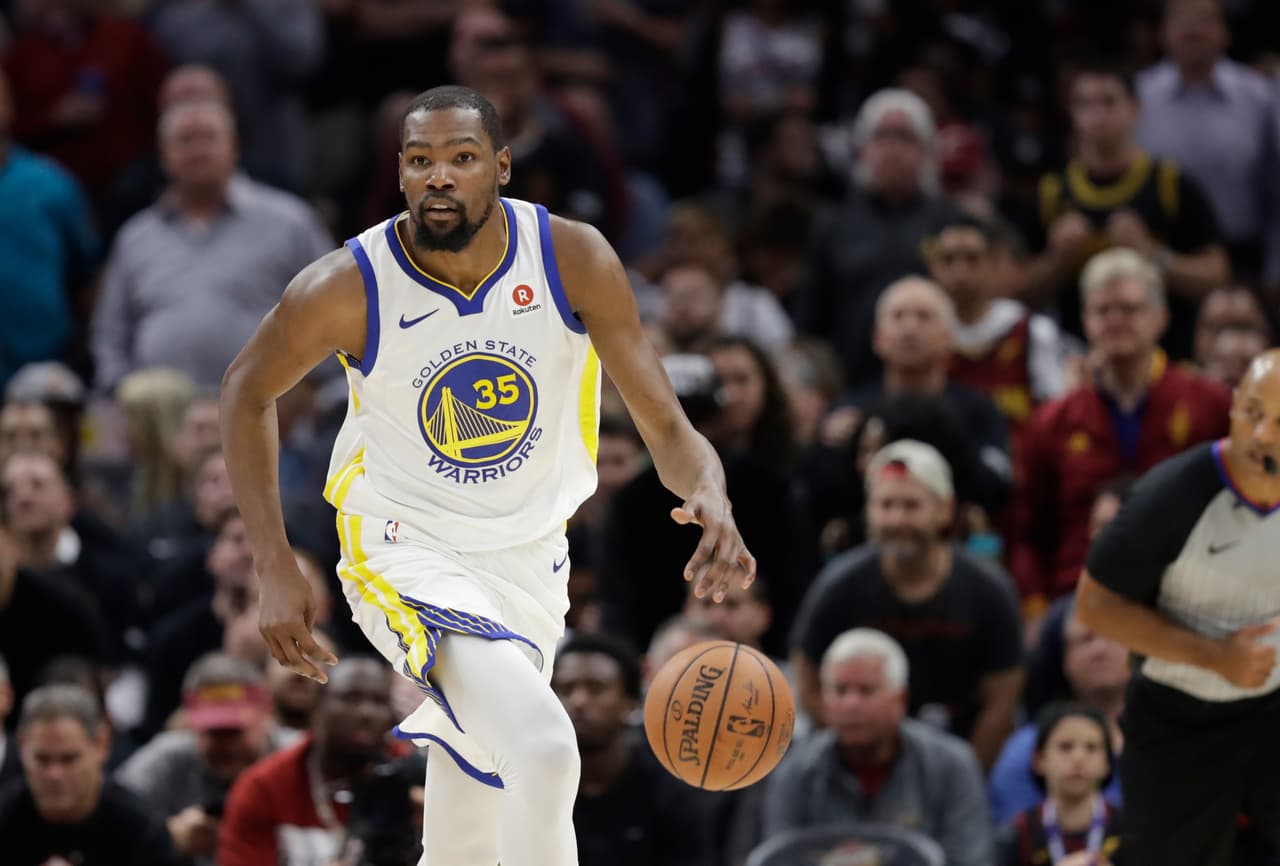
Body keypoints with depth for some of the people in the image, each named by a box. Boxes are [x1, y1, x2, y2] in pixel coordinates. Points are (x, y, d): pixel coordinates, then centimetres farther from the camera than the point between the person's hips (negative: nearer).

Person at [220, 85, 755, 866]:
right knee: (545, 749, -31)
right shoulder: (348, 287, -18)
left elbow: (667, 428, -13)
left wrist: (711, 499, -37)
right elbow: (249, 391, 1)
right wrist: (276, 567, -6)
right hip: (406, 557, -4)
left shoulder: (573, 259, -14)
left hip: (528, 561, 4)